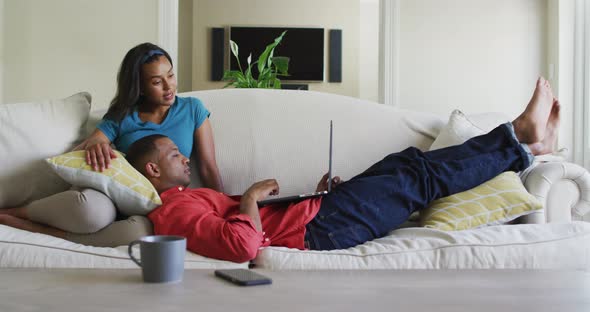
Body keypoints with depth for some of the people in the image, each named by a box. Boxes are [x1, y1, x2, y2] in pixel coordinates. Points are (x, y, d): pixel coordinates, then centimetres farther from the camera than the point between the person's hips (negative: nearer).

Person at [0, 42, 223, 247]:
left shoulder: (192, 109, 9)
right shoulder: (120, 117, 10)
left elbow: (209, 169, 7)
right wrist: (92, 145, -21)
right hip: (114, 199, 0)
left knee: (142, 230, -40)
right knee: (90, 207, -40)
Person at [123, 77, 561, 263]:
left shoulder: (186, 200, 18)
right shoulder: (174, 209, -15)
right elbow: (242, 246, -33)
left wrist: (315, 193, 12)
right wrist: (251, 196, -18)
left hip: (314, 215, 10)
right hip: (317, 230, -10)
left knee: (407, 163, 9)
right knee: (419, 176, -3)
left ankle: (524, 143, 16)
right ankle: (519, 142, 13)